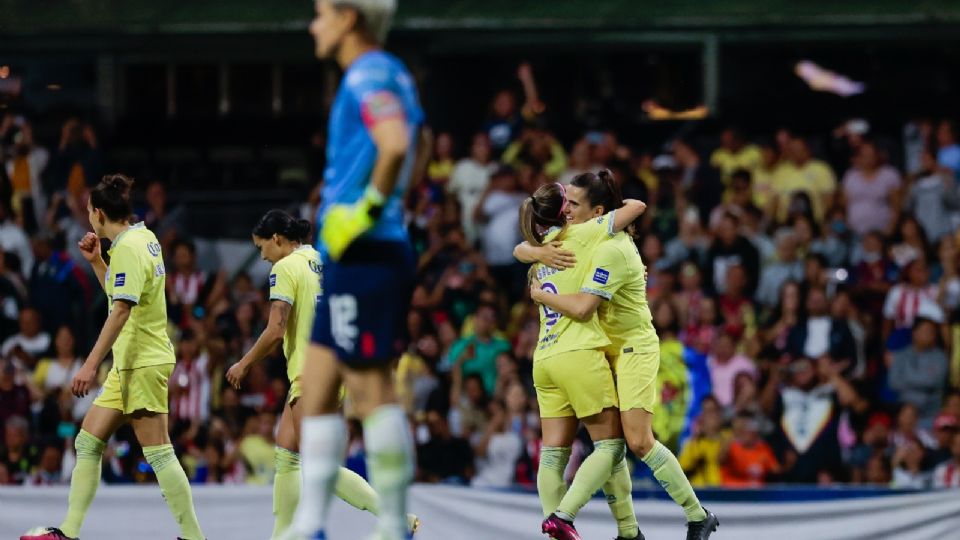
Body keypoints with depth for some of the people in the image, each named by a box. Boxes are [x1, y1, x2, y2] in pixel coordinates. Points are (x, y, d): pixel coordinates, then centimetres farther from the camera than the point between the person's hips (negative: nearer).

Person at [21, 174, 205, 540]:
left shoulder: (128, 247, -16)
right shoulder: (143, 238, 13)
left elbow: (121, 310, -23)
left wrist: (91, 364, -25)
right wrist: (96, 262, 17)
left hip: (143, 362, -10)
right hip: (129, 363, 10)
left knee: (158, 453, -9)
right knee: (88, 442, 9)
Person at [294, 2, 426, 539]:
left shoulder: (369, 75, -12)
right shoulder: (393, 75, 18)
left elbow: (396, 144, -29)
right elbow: (411, 151, 29)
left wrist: (367, 208, -20)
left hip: (364, 254, -10)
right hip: (349, 258, 10)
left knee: (372, 390, -7)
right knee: (317, 388, 10)